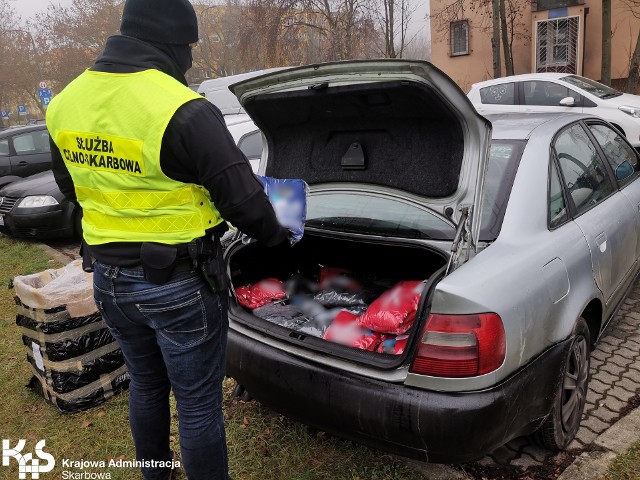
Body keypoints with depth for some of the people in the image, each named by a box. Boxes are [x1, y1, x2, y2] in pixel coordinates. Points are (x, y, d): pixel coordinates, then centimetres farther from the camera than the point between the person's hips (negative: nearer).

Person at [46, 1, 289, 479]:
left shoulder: (66, 102, 2)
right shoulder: (183, 110, -23)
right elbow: (241, 194, -17)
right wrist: (274, 235, 2)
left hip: (110, 279, 8)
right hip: (179, 284, -7)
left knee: (146, 386, 28)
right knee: (198, 403, 11)